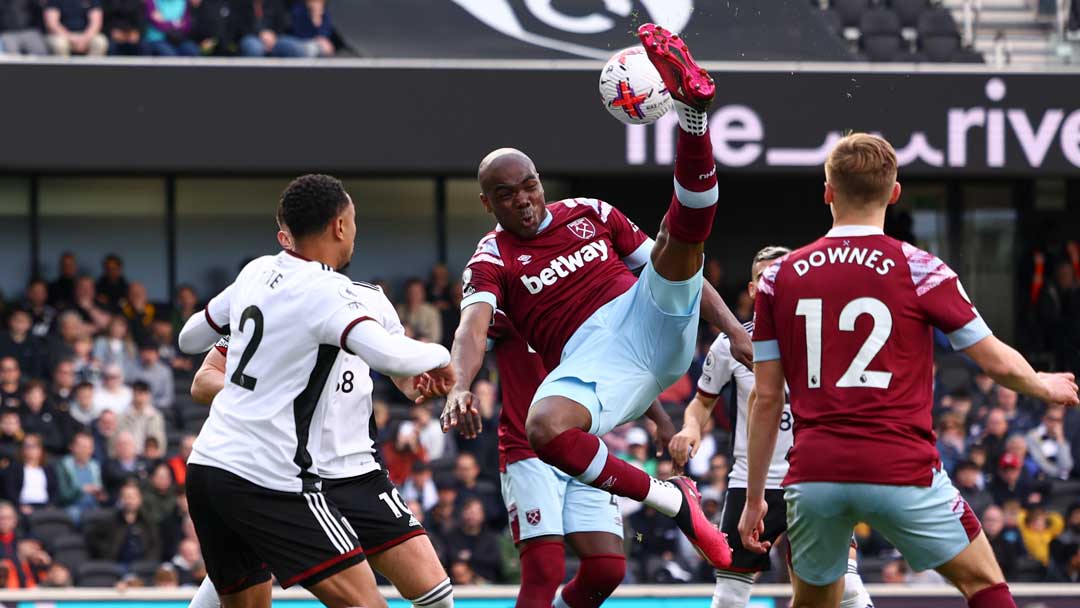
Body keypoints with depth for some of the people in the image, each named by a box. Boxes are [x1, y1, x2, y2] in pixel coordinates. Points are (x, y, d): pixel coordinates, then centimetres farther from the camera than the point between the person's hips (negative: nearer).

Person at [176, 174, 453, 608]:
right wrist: (438, 356, -8)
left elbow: (190, 339, 24)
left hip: (207, 463, 8)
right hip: (268, 480, -8)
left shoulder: (258, 272, 10)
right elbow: (387, 354, -28)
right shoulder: (328, 294, -12)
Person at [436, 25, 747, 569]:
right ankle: (672, 501, -25)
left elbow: (679, 267, 24)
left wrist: (734, 329, 13)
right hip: (590, 358, -3)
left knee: (682, 233, -20)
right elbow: (473, 326, -9)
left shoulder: (591, 214, 20)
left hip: (651, 324, 3)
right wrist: (459, 387, -31)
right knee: (544, 428, -36)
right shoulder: (492, 259, 10)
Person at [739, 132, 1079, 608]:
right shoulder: (917, 269, -2)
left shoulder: (779, 278, 6)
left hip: (813, 477, 3)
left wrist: (754, 497, 14)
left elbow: (765, 397, 7)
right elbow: (998, 362, 3)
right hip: (901, 475, -3)